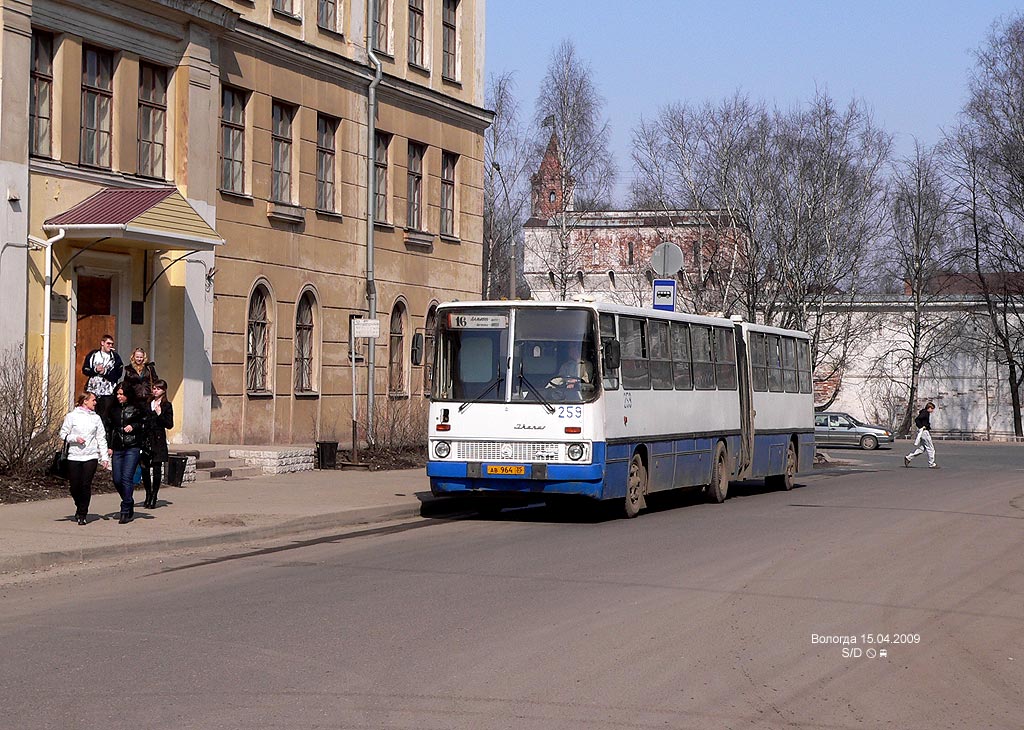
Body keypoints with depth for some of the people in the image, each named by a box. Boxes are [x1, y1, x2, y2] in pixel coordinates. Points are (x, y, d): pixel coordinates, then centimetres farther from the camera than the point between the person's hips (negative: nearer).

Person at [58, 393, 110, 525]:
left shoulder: (96, 418, 11)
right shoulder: (72, 416, 3)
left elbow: (101, 438, 10)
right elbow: (63, 434, 5)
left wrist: (104, 456, 3)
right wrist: (75, 438, -12)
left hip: (91, 456, 1)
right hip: (74, 456, -1)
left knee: (86, 486, -6)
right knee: (75, 486, 1)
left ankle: (82, 514, 2)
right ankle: (80, 507, 29)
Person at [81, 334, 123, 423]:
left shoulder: (115, 357, 5)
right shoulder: (93, 355, 9)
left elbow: (118, 374, -3)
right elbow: (85, 370, 7)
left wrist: (105, 372, -13)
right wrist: (95, 370, -10)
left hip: (108, 392, -1)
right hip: (93, 390, 1)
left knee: (105, 417, -3)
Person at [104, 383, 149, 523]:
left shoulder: (137, 409, 0)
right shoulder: (114, 409, 13)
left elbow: (146, 423, 5)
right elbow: (109, 428, 18)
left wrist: (133, 426, -10)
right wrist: (109, 446, 10)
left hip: (132, 448, -5)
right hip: (117, 449, 5)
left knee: (127, 478, -12)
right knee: (117, 480, 3)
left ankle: (126, 511, -8)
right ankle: (129, 505, 24)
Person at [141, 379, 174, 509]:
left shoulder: (166, 406, 1)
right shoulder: (147, 403, 13)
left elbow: (170, 425, -3)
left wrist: (160, 414, -16)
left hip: (158, 440, -4)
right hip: (145, 439, 4)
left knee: (157, 469, -3)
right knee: (145, 468, 2)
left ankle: (154, 497, 4)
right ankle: (148, 495, 15)